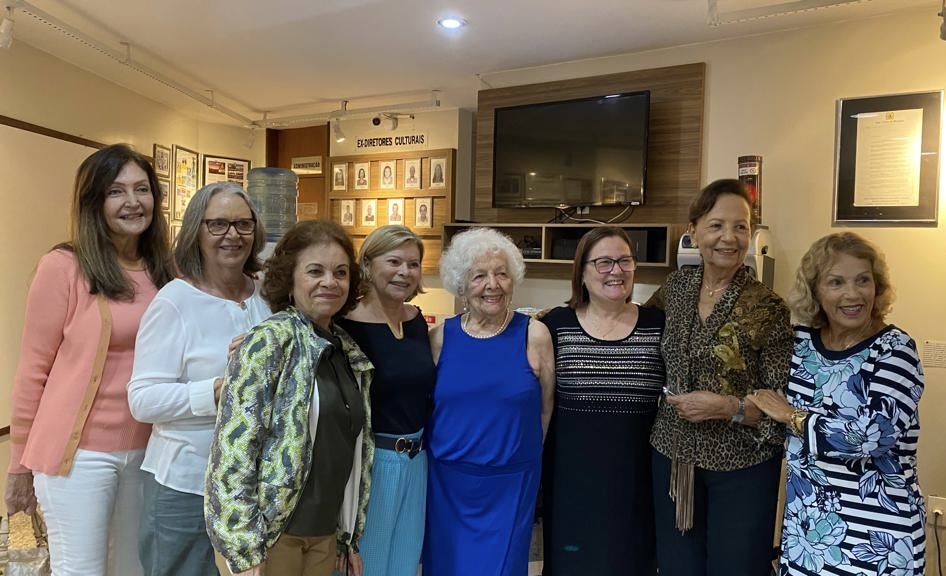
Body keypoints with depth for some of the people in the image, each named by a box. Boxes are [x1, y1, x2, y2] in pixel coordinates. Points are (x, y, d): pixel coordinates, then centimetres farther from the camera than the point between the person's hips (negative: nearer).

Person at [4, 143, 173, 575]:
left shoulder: (163, 271, 3)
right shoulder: (63, 266, -11)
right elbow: (33, 369, -7)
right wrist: (20, 464, -1)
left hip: (146, 449, 5)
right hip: (80, 451, -4)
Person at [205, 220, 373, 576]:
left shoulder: (351, 354, 6)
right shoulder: (268, 342, -13)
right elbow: (233, 448, -17)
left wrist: (350, 537, 15)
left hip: (325, 534, 6)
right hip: (270, 531, -6)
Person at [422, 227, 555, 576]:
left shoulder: (534, 335, -7)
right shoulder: (440, 338, -3)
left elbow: (545, 409, 1)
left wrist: (520, 452, 6)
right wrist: (447, 451, 5)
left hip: (510, 483, -1)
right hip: (446, 481, 2)